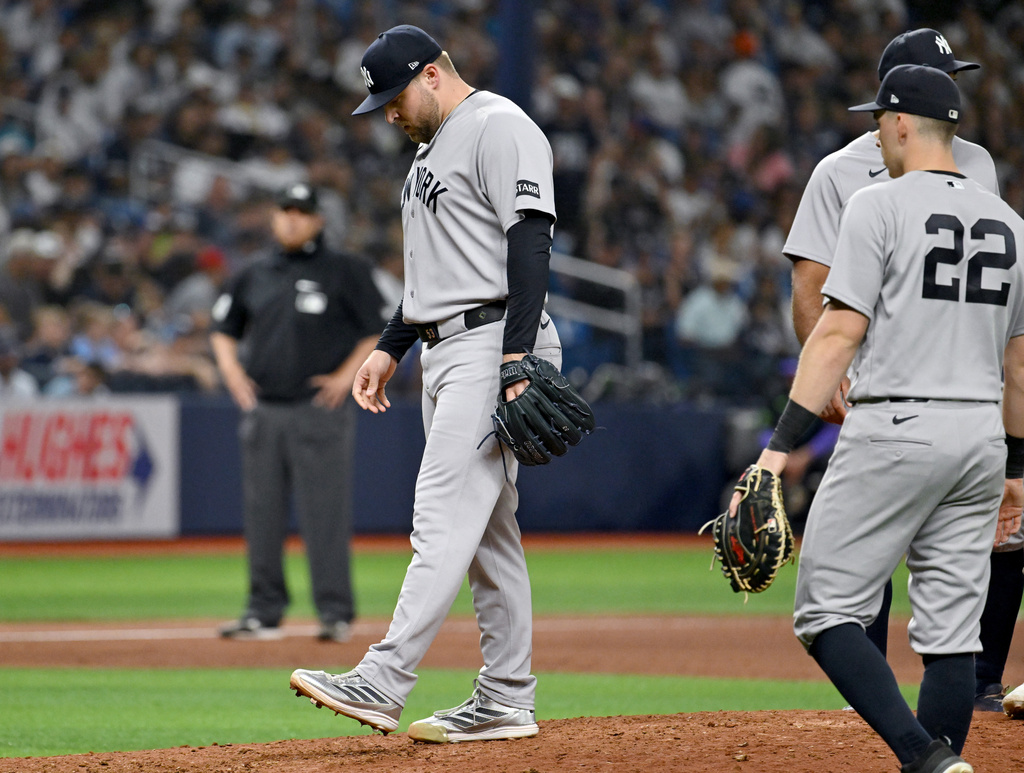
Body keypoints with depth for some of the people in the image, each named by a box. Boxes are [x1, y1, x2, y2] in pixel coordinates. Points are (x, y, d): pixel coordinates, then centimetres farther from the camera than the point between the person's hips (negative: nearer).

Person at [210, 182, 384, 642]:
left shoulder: (344, 273, 2)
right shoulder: (253, 277, 14)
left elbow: (377, 334, 1)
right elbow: (223, 329, 25)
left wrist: (348, 375, -10)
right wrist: (231, 368, 8)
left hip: (320, 410, -5)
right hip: (262, 409, 5)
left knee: (325, 513, -8)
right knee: (262, 515, 6)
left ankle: (335, 613, -6)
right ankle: (264, 611, 12)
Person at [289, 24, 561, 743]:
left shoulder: (501, 127, -9)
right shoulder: (434, 145, 23)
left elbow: (530, 241, -18)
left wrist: (516, 354, -25)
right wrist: (391, 347, 21)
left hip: (495, 341, -11)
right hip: (445, 350, 11)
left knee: (444, 515, -16)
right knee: (487, 528, 9)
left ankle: (381, 683, -24)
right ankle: (507, 701, 11)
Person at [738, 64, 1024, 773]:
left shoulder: (879, 207, -6)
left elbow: (839, 334, -13)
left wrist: (782, 445, -15)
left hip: (895, 429, -6)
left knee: (828, 610, -3)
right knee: (951, 630, 8)